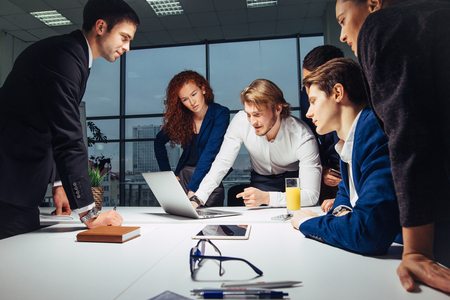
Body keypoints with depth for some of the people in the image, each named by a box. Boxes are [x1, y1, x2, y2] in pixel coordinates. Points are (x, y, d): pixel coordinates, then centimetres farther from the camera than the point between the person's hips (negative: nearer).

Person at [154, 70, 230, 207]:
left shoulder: (220, 113, -12)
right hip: (184, 175, 3)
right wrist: (167, 173, 9)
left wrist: (193, 189, -31)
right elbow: (159, 141, 17)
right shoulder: (181, 117, 2)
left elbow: (210, 152, -23)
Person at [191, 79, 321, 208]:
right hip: (260, 180, 2)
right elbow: (222, 163, -17)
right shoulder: (240, 121, -22)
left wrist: (266, 198, -44)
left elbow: (311, 195, -30)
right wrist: (197, 199, -30)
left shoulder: (303, 138, -30)